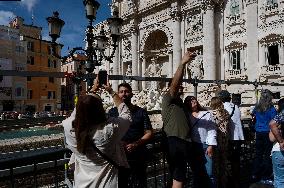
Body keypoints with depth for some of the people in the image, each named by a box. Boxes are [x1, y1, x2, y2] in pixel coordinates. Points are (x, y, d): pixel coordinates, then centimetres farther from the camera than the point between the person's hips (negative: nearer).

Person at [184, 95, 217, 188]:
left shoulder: (207, 114, 9)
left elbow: (212, 130, 2)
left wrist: (210, 145, -6)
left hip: (205, 146, -1)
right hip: (193, 147, 1)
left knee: (209, 173, -3)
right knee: (196, 172, 7)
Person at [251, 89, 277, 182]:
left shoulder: (257, 107, 1)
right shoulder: (271, 109, -13)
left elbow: (253, 114, 21)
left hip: (258, 133, 4)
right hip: (268, 133, -4)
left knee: (258, 154, 13)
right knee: (267, 155, 4)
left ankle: (255, 175, 21)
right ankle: (266, 176, 11)